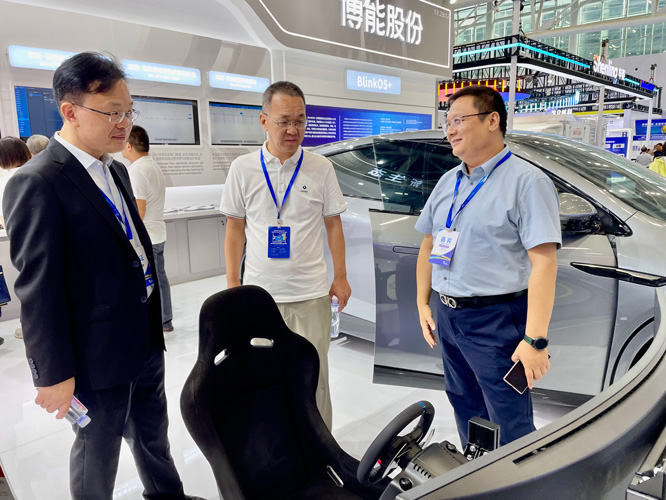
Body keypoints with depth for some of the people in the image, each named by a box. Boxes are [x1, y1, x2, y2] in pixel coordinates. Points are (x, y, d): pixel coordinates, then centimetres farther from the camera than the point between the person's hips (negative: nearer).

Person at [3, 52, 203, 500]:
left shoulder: (116, 171, 7)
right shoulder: (38, 183, -19)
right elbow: (37, 289, -19)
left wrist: (154, 325, 16)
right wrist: (55, 374, -15)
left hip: (146, 340, 8)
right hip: (98, 355, -7)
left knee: (153, 431, 25)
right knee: (99, 450, 16)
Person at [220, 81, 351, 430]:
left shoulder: (321, 168, -1)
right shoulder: (242, 168, 0)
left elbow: (333, 225, 4)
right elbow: (235, 228, 5)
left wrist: (340, 277, 2)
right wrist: (232, 281, 2)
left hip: (311, 294, -1)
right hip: (260, 293, 1)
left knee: (314, 376, 7)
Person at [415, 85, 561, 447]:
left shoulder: (527, 182, -12)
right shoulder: (448, 182, 11)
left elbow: (544, 263, -19)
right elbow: (428, 244, 17)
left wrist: (535, 339, -23)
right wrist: (422, 303, 12)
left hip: (496, 320, -7)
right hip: (447, 316, 8)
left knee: (510, 426, 4)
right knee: (465, 411, 22)